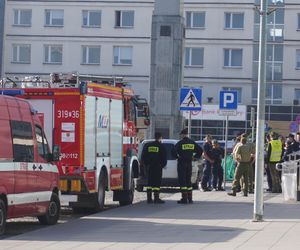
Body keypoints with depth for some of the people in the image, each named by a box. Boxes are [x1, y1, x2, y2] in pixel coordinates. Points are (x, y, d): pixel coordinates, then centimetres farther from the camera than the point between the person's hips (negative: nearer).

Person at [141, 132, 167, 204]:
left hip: (150, 166, 5)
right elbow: (164, 157, -6)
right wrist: (163, 164, 8)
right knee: (157, 182, -5)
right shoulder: (161, 146, -6)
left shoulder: (148, 145, 8)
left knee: (150, 182, 9)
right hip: (158, 167, -5)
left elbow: (143, 156, 11)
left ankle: (149, 198, 8)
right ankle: (156, 198, -9)